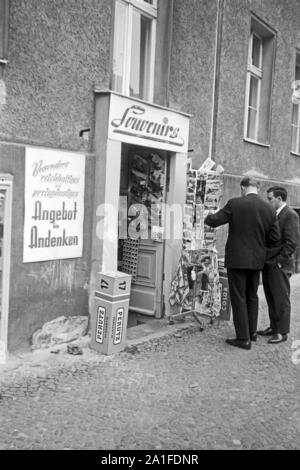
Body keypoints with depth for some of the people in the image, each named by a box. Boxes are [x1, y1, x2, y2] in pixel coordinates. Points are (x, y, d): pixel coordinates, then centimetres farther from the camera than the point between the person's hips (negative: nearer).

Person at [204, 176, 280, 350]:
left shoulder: (235, 204, -13)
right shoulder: (270, 209, -1)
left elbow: (214, 221, -8)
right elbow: (275, 237, 2)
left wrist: (209, 216, 15)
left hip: (237, 259, -5)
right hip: (257, 259, 5)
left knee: (239, 298, 4)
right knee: (252, 296, 21)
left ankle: (243, 338, 8)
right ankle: (252, 332, 32)